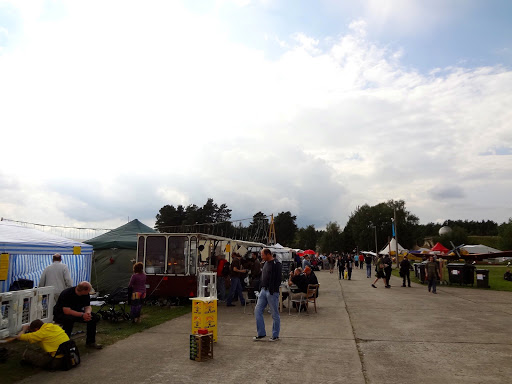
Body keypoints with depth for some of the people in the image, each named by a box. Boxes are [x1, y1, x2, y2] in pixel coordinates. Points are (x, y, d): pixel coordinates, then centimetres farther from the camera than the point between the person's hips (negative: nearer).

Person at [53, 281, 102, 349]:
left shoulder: (86, 294, -10)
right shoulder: (66, 294, -29)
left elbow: (88, 306, -5)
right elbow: (66, 311, -34)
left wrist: (87, 313, -29)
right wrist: (82, 315, -39)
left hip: (76, 313, 6)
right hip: (61, 314, -6)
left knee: (95, 317, -13)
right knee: (69, 319, -40)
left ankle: (90, 342, -1)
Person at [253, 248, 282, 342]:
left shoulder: (277, 264, -13)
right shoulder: (266, 263, 13)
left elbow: (277, 280, -19)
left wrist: (272, 291, -22)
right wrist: (261, 288, 16)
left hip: (272, 292, -9)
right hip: (263, 290, 9)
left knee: (275, 314, 3)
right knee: (257, 311, 6)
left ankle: (275, 336, 15)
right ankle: (261, 333, 15)